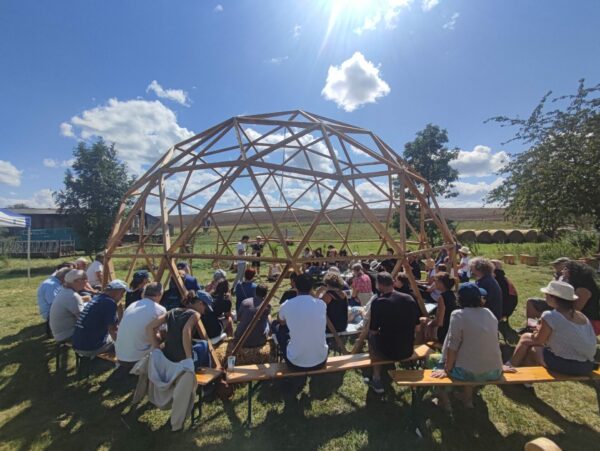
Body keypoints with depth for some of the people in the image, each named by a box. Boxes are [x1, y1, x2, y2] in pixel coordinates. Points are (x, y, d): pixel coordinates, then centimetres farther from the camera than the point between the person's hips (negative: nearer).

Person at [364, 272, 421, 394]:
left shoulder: (377, 302, -17)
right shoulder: (409, 298, -3)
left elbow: (373, 330, -9)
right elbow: (416, 326, 8)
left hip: (388, 351, -4)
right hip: (408, 350, 5)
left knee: (371, 336, 24)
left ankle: (377, 381, 27)